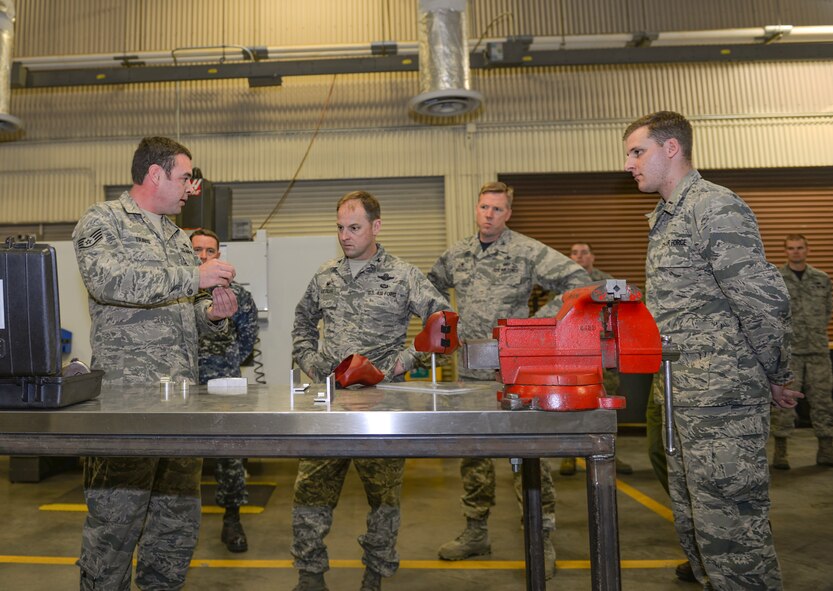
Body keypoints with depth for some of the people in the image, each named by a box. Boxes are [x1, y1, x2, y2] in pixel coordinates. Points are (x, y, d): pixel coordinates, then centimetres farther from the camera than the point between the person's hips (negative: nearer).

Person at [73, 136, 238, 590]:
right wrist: (194, 276, -19)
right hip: (126, 398, -7)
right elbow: (107, 278, -21)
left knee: (179, 519, 13)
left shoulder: (177, 237, 20)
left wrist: (212, 314, 2)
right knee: (115, 522, 1)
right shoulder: (103, 220, -1)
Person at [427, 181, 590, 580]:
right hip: (471, 371, 5)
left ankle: (541, 538, 12)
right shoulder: (457, 254, 11)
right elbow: (431, 288, 28)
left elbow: (576, 280, -7)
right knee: (473, 453, 13)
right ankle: (476, 533, 28)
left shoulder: (527, 251, -4)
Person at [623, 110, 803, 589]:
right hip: (684, 400, 10)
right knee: (694, 520, 18)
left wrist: (777, 378, -6)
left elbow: (766, 301, -15)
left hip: (722, 400, -10)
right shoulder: (666, 218, 17)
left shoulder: (715, 208, -12)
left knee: (729, 529, -1)